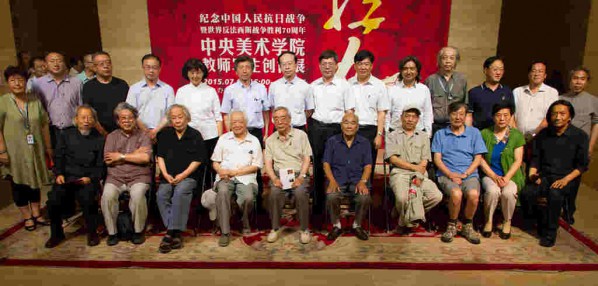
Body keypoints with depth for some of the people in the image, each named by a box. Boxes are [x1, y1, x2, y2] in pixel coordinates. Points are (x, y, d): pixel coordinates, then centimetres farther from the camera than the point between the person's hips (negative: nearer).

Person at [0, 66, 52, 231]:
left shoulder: (35, 100, 2)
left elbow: (44, 125, 6)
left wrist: (48, 147, 7)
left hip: (35, 150, 3)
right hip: (15, 152, -3)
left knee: (35, 182, 14)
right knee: (19, 184, 8)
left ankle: (36, 214, 29)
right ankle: (27, 217, 22)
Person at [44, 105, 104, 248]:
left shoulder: (99, 139, 6)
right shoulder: (66, 135, 13)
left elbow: (100, 166, 4)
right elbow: (58, 157, 13)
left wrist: (91, 178, -12)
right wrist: (59, 174, -3)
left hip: (88, 178, -2)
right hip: (66, 177, 3)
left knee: (87, 199, -30)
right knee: (53, 200, -21)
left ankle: (92, 232, -6)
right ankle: (56, 233, 4)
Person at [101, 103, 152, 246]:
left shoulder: (143, 136, 8)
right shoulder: (112, 136, 15)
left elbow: (145, 158, -9)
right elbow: (108, 160, -1)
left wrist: (121, 156, -5)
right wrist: (135, 154, -6)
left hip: (138, 176, -2)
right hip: (115, 177, 2)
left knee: (137, 195, -31)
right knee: (107, 196, -27)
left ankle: (138, 231, -11)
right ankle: (112, 232, -8)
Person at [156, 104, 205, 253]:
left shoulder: (195, 135, 5)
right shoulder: (165, 134, 16)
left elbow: (198, 160, -1)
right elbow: (160, 156, 12)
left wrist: (183, 175, -12)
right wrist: (165, 174, -4)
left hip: (187, 176, -3)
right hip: (168, 176, 3)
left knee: (180, 192, -34)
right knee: (162, 194, -27)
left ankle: (170, 233, -31)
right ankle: (176, 233, -26)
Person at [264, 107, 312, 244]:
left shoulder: (301, 135, 8)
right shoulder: (270, 140, 15)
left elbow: (307, 159, 3)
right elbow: (268, 163, 9)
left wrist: (301, 177, -12)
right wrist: (274, 178, -10)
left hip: (298, 173, -1)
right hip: (279, 174, 2)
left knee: (300, 192, -31)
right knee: (274, 193, -29)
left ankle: (304, 229, -14)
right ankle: (275, 228, -11)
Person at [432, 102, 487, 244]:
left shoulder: (474, 132, 16)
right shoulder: (440, 134, 15)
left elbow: (478, 158, 8)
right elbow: (437, 159, 6)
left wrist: (464, 174, -8)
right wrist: (451, 175, -10)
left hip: (469, 174, 1)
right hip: (446, 175, -1)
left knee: (473, 194, -31)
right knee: (456, 193, -33)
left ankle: (468, 226, -5)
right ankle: (452, 226, -8)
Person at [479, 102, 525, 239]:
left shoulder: (517, 135, 8)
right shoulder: (485, 134, 5)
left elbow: (518, 160, 1)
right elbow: (481, 159, 0)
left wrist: (506, 178, -14)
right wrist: (494, 176, -12)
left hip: (510, 175, 1)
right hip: (489, 174, 0)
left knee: (508, 192, -31)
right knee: (492, 191, -32)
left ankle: (507, 222, -2)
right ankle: (488, 221, -6)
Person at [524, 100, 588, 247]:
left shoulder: (580, 136, 1)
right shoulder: (543, 135, 11)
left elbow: (582, 165, -2)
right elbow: (535, 159, 12)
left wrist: (565, 179, -16)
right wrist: (532, 174, -7)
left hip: (567, 178, -3)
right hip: (544, 176, 3)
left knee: (555, 194, -35)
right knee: (529, 193, -28)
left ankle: (550, 232, -17)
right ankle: (543, 222, -1)